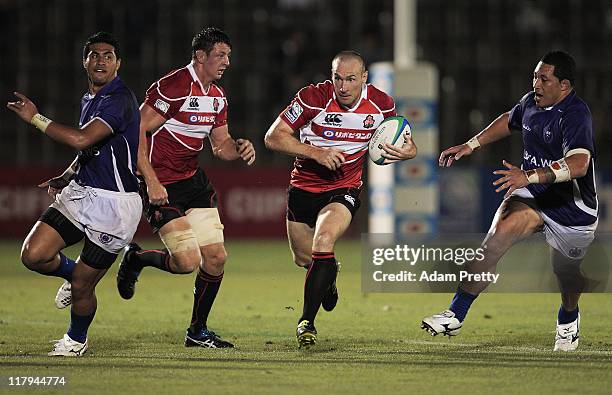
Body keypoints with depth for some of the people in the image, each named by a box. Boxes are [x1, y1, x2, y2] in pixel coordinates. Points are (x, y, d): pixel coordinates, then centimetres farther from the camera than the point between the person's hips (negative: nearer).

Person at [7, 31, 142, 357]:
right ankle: (73, 272, 23)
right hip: (80, 194, 8)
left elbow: (81, 139, -30)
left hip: (114, 204, -8)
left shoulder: (120, 100, -18)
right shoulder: (89, 100, 12)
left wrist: (36, 118, -21)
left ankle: (76, 339, 28)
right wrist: (66, 177, 12)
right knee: (33, 255, -9)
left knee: (81, 288, -1)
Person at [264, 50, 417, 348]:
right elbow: (273, 137, -15)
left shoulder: (381, 104, -10)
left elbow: (400, 141, 6)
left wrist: (407, 151, -19)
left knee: (323, 241, -27)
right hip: (303, 187, 1)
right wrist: (316, 152, -26)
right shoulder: (314, 97, -18)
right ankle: (328, 275, 53)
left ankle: (307, 322, -20)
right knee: (304, 259, 15)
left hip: (345, 189, -1)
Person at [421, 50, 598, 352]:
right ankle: (455, 315, -29)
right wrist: (471, 145, 21)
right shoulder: (531, 102, -1)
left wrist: (529, 176, -49)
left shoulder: (575, 114, -25)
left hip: (572, 207, -4)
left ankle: (568, 321, 53)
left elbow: (579, 164, -41)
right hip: (533, 194, 5)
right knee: (500, 233, -24)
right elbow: (509, 121, 25)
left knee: (566, 271, 14)